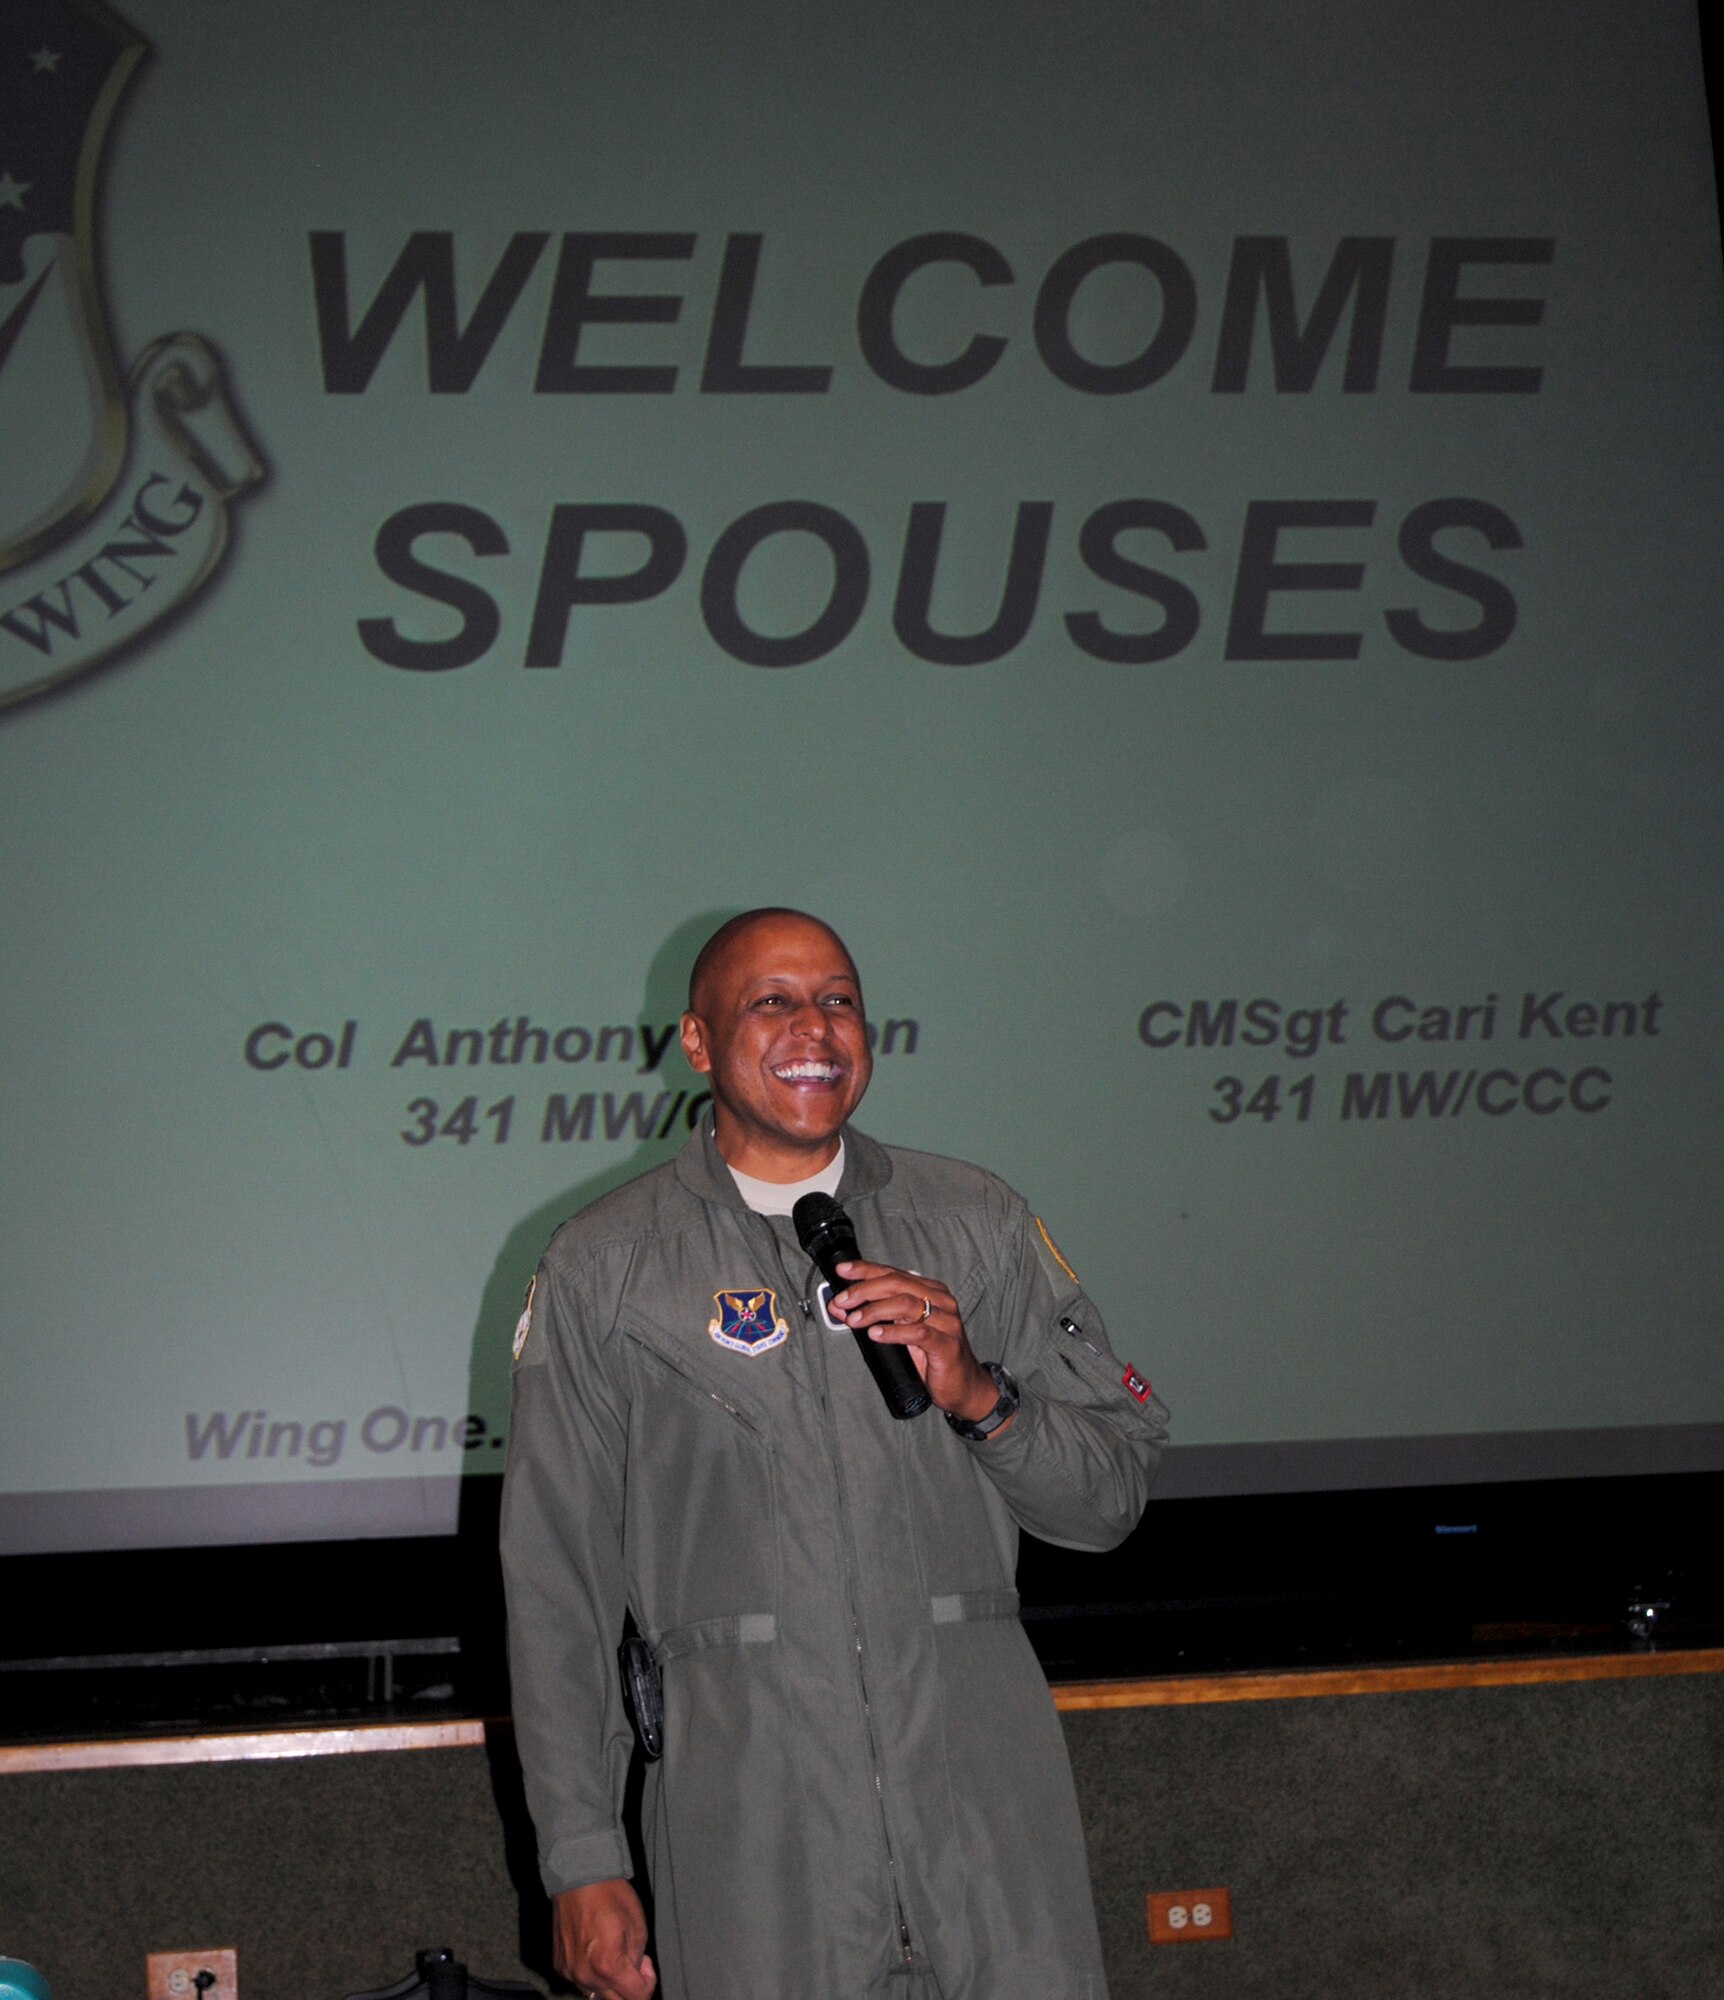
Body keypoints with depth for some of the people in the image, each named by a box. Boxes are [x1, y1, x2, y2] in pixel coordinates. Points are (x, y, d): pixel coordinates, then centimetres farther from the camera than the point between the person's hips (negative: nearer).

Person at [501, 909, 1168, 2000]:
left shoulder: (977, 1224, 11)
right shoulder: (604, 1269, 6)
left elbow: (1114, 1495, 10)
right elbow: (557, 1583, 5)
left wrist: (979, 1394, -9)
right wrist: (583, 1861, 0)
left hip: (983, 1778, 2)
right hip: (748, 1809, -1)